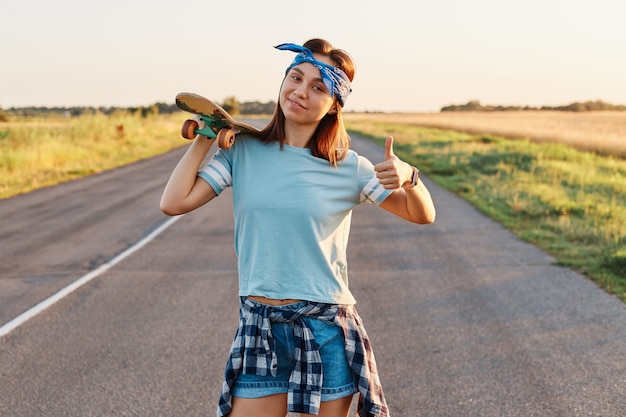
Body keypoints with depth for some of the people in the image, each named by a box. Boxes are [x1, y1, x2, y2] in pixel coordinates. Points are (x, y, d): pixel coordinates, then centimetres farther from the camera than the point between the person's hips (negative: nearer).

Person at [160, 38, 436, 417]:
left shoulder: (349, 168, -2)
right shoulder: (244, 152, 2)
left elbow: (423, 215, 2)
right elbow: (174, 202, -4)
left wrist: (408, 177, -19)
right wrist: (205, 137, 1)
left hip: (327, 332, -1)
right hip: (259, 328, 1)